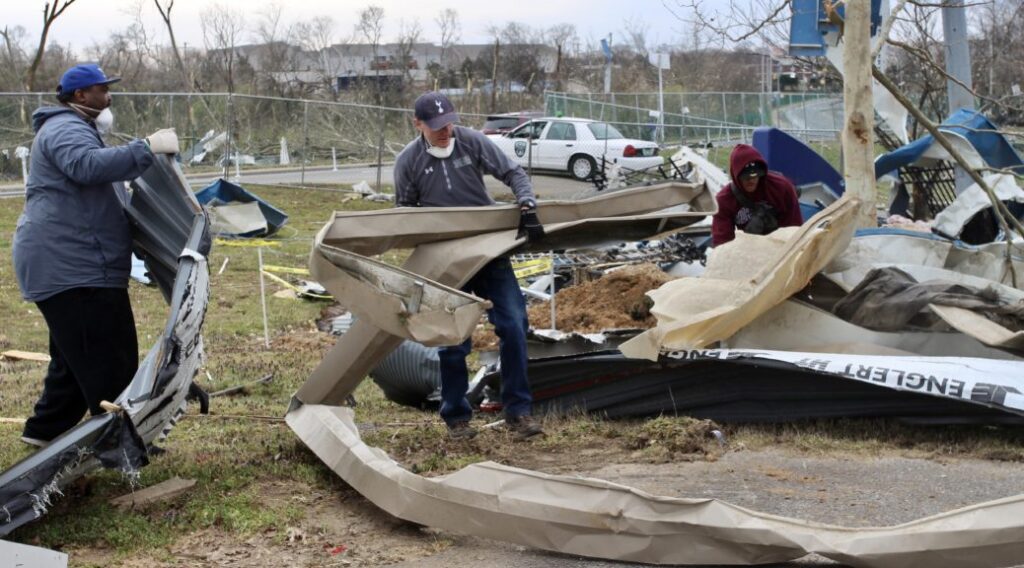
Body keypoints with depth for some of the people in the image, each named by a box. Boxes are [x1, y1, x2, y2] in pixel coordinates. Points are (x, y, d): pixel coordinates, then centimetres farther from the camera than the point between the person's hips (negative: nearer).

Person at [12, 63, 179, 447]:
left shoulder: (77, 129, 27)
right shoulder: (65, 129, -9)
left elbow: (95, 195, 30)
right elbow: (89, 166, -31)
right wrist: (146, 148, -31)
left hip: (69, 267, 12)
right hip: (70, 267, -12)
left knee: (76, 359, 19)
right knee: (110, 362, -12)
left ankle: (46, 429, 27)